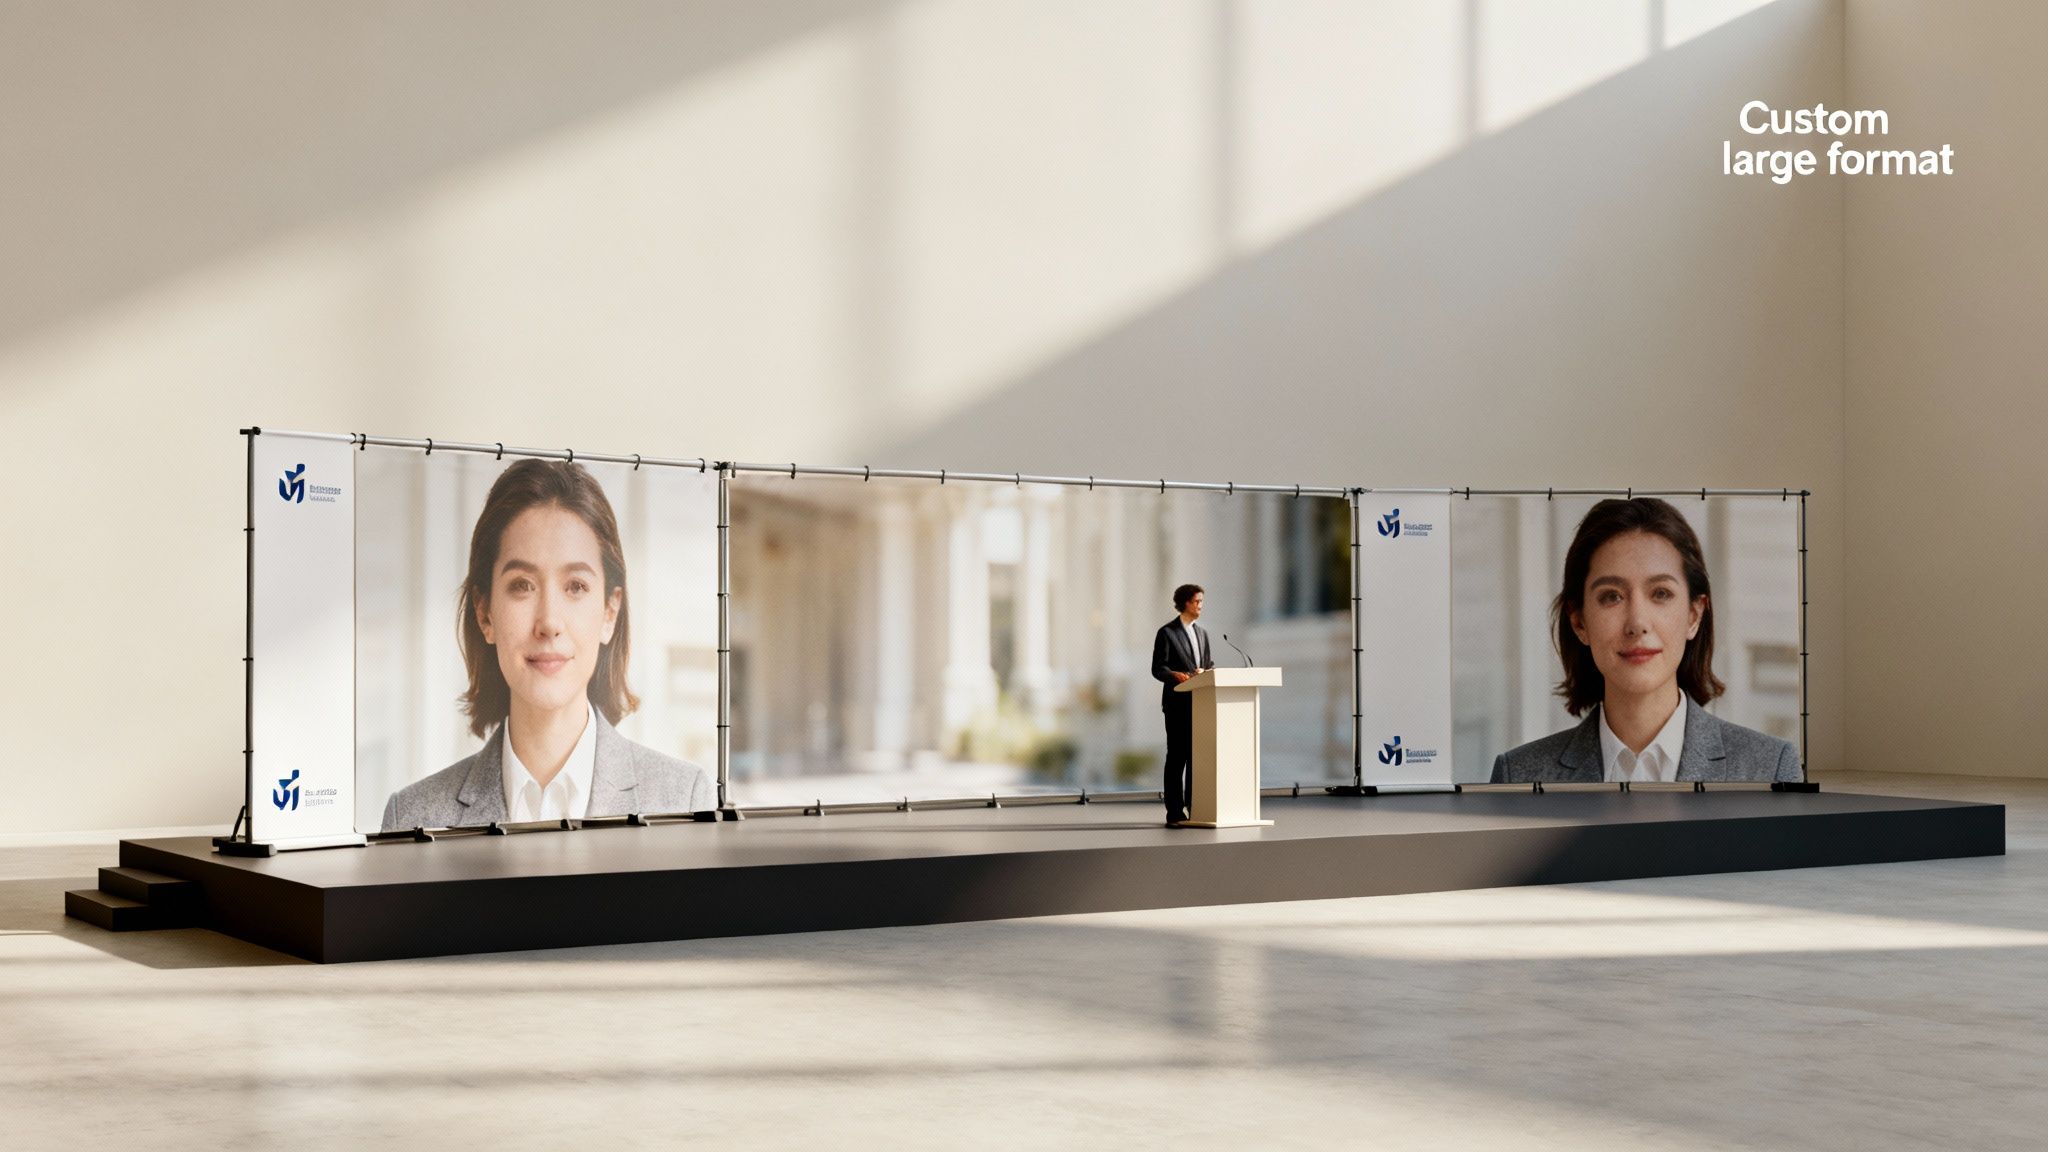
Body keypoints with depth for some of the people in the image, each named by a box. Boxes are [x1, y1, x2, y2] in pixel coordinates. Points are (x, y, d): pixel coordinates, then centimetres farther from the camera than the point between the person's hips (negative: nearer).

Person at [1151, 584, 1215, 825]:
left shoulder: (1202, 634, 18)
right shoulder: (1167, 632, -2)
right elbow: (1158, 669, -8)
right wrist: (1177, 675, -27)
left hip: (1199, 703, 6)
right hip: (1177, 703, -6)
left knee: (1196, 755, 6)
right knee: (1177, 756, -5)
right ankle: (1175, 813, -5)